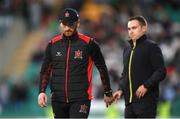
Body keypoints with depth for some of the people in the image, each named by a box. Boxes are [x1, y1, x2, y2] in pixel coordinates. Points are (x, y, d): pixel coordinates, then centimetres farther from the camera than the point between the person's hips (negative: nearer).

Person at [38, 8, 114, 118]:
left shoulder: (89, 43, -2)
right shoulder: (53, 44, 7)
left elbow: (102, 68, 7)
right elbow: (45, 70, 12)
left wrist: (108, 93, 12)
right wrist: (42, 91, -3)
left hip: (80, 100, -4)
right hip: (58, 100, 4)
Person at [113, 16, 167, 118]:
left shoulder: (152, 47, -4)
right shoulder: (127, 50, 20)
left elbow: (161, 72, -11)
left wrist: (146, 86, -20)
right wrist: (121, 89, 10)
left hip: (146, 100, -8)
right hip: (129, 101, 8)